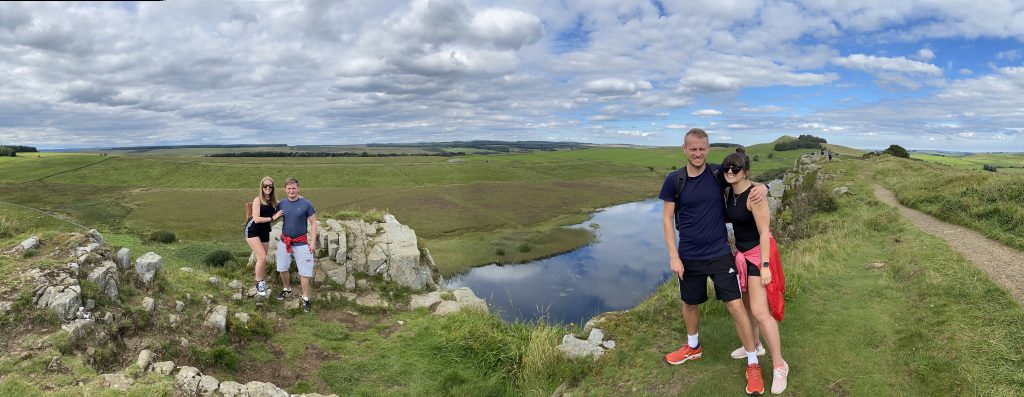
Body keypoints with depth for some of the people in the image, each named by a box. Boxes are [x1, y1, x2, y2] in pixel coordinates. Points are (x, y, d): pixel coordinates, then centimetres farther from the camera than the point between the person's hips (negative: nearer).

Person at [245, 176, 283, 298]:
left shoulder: (274, 201, 0)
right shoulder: (258, 200, -15)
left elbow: (272, 218, 12)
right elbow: (256, 219, -23)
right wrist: (272, 218, -22)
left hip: (265, 232, 6)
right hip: (252, 231, -6)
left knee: (262, 259, 14)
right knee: (262, 257, -14)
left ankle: (261, 282, 29)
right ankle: (259, 283, 3)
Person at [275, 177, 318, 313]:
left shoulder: (306, 204, -12)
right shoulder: (281, 204, -1)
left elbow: (313, 223, -7)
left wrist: (313, 242, -11)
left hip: (301, 243, -4)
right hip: (284, 241, 4)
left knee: (304, 271, -1)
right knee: (282, 269, 15)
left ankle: (305, 298, 12)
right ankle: (287, 290, 39)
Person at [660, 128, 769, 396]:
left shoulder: (719, 174, -7)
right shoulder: (674, 180, -7)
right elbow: (667, 218, -3)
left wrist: (761, 188, -17)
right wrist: (673, 256, -8)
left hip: (720, 254, -1)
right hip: (689, 257, 1)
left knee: (736, 306, -5)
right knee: (690, 303, 18)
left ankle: (753, 364, 10)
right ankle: (693, 347, 44)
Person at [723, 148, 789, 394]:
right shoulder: (729, 192, 2)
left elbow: (764, 232, -22)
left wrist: (765, 266, -23)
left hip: (758, 253, -9)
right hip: (742, 253, 9)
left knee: (760, 311, -11)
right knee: (746, 303, 21)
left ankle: (779, 365, 2)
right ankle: (754, 345, 41)